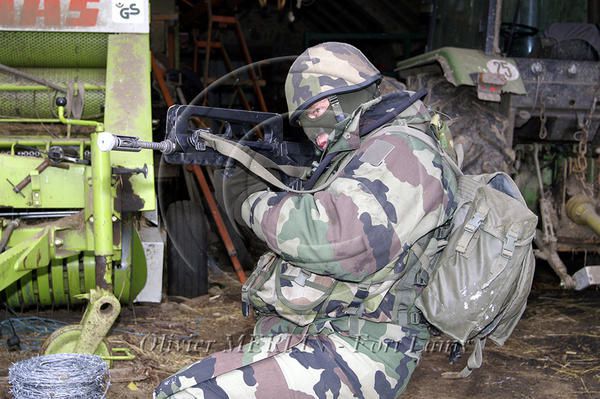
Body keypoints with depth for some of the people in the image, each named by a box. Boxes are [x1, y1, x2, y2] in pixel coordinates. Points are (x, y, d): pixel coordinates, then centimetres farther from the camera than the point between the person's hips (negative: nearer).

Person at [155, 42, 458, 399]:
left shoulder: (399, 151, -11)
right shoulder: (353, 158, 22)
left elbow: (339, 238, -27)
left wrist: (254, 202, -11)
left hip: (352, 355, -10)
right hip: (295, 342, 10)